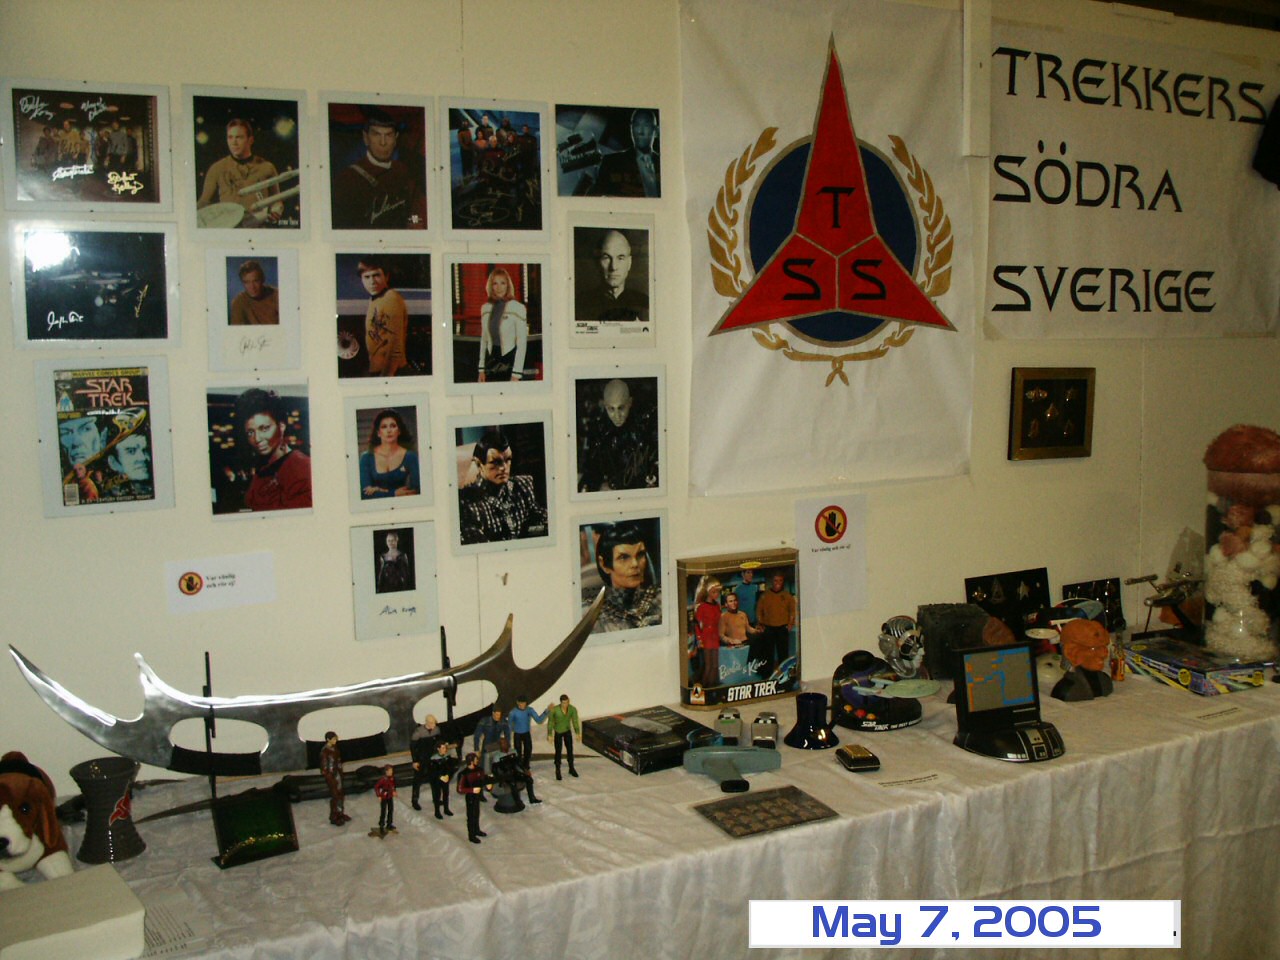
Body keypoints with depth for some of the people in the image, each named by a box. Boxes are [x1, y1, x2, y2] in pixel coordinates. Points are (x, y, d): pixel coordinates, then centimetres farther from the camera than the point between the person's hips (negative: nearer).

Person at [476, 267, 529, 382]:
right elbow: (484, 340, 14)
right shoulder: (485, 308, 8)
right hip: (491, 359, 4)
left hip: (510, 360, -4)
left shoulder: (517, 308, -7)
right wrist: (481, 368, 9)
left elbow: (522, 343, -9)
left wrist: (516, 374, -13)